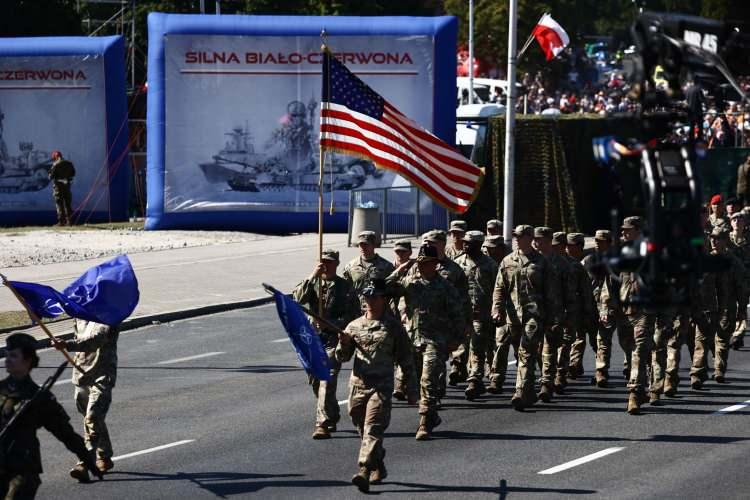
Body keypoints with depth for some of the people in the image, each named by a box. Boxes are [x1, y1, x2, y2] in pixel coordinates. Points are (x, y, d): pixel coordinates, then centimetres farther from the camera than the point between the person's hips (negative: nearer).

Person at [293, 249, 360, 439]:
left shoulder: (345, 287, 1)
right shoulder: (312, 283, 11)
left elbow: (353, 315, -2)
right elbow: (298, 298, -8)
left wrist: (331, 323, -15)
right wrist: (312, 277, -17)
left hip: (333, 340, -5)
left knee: (327, 382, -16)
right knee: (315, 382, 13)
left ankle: (323, 424, -19)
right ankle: (332, 417, 33)